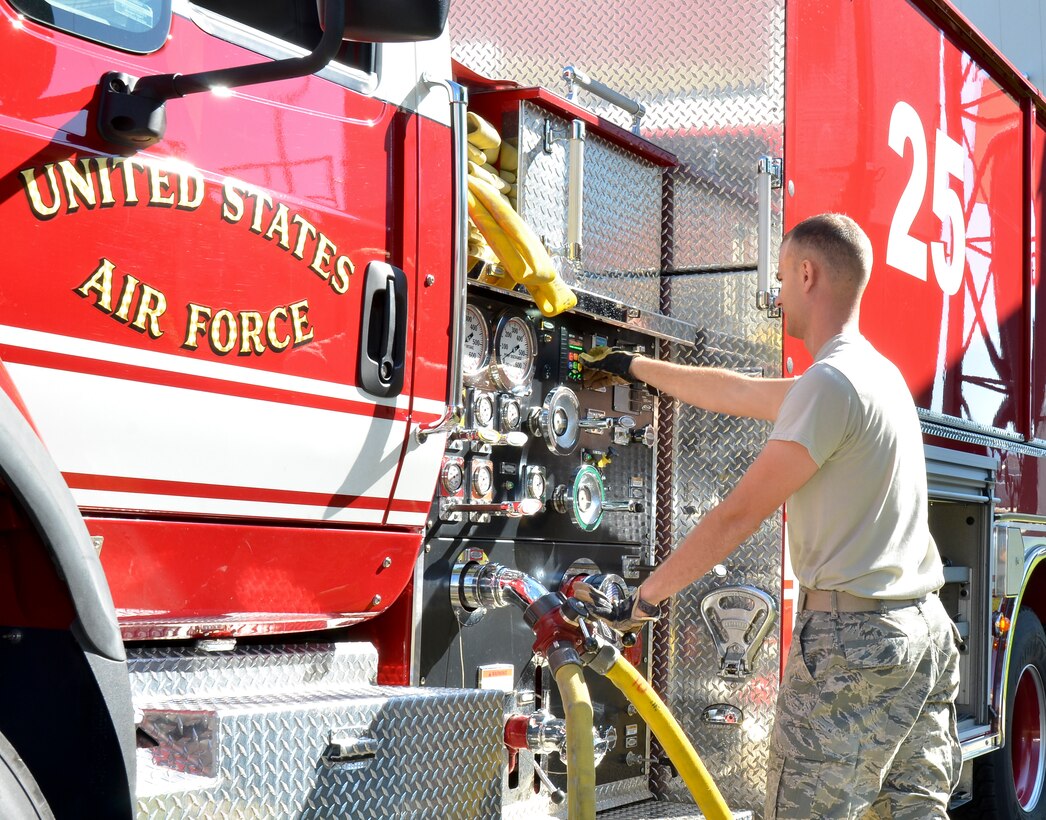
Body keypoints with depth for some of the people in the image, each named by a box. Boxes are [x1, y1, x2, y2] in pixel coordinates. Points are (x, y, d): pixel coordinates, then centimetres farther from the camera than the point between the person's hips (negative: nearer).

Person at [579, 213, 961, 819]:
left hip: (852, 636, -9)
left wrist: (646, 599, -5)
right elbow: (734, 393, 28)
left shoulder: (830, 382, -14)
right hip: (927, 631, 9)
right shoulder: (882, 373, 17)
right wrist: (634, 367, 37)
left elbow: (739, 515, -14)